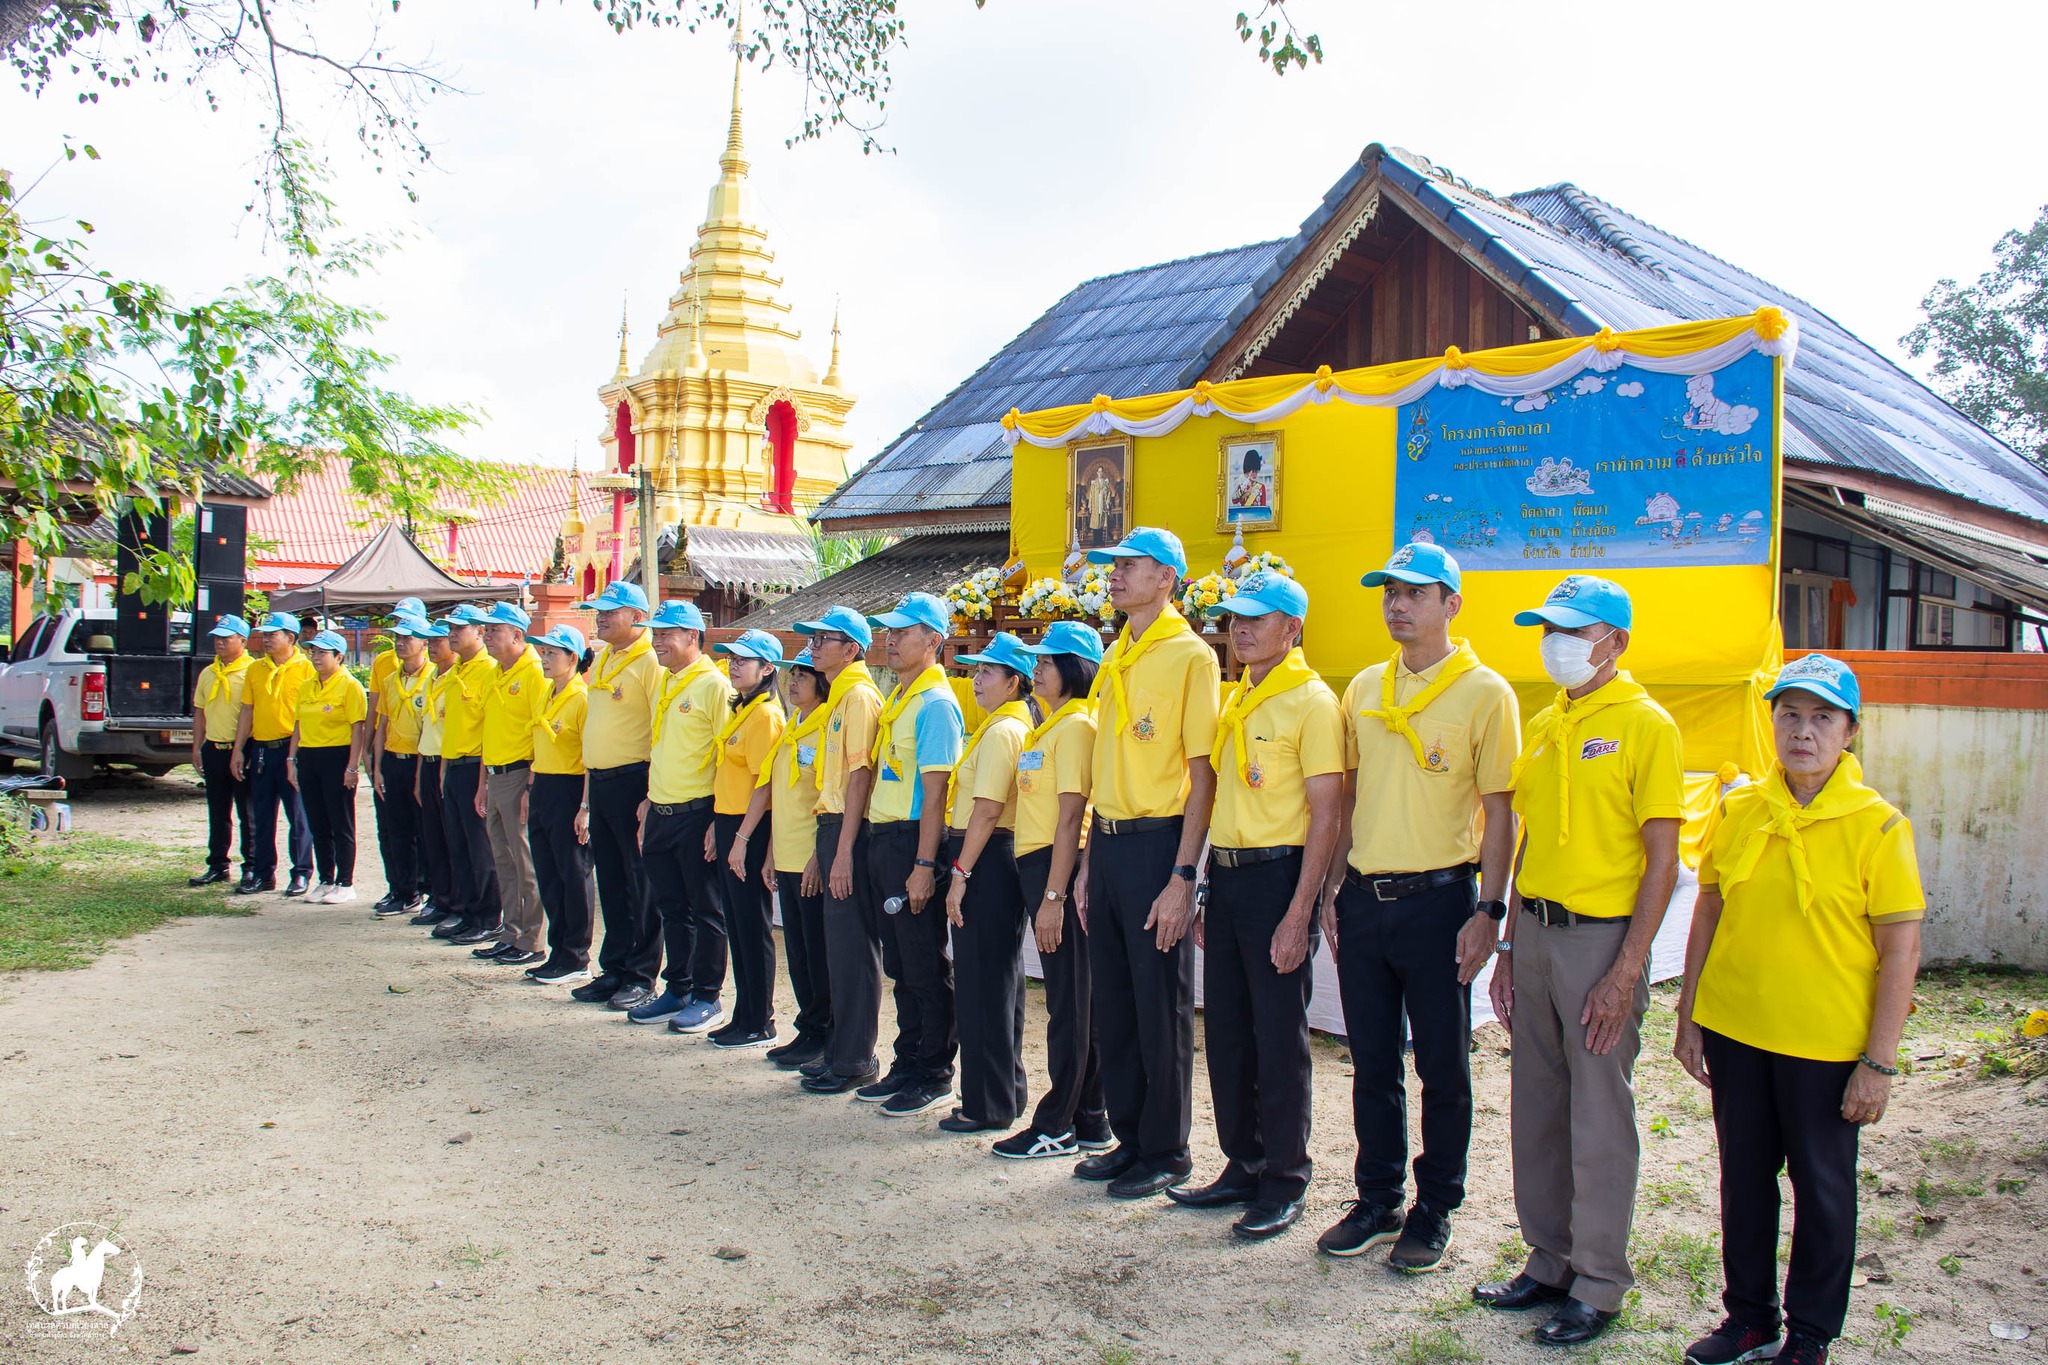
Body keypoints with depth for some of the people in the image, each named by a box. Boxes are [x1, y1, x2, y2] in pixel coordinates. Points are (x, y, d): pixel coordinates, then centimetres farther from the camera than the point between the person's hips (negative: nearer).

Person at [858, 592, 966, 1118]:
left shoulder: (935, 704, -12)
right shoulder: (896, 698, 15)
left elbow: (935, 792, -18)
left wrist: (923, 865, -21)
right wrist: (877, 843, 14)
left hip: (913, 839, -9)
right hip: (883, 838, 9)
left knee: (926, 966, 0)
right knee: (899, 964, 15)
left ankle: (935, 1075, 10)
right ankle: (907, 1065, 25)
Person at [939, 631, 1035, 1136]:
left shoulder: (1002, 732, -14)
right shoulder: (1016, 727, 16)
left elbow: (987, 810, -20)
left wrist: (960, 872, -19)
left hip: (986, 862, -10)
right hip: (1000, 857, 10)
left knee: (983, 982, -4)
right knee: (1001, 977, 16)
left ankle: (988, 1104, 3)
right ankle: (1009, 1088, 26)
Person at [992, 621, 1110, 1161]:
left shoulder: (1077, 726, -12)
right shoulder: (1048, 725, 18)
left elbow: (1070, 816, -18)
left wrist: (1054, 897, -20)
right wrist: (1042, 890, 14)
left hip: (1059, 868, -10)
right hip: (1035, 864, 10)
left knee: (1069, 999, -2)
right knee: (1073, 998, 13)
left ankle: (1058, 1126, 6)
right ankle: (1089, 1120, 21)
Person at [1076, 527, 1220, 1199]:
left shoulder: (1191, 656, -9)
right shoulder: (1114, 659, 14)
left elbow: (1202, 773, -12)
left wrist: (1182, 876, -17)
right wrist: (1091, 857, 14)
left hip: (1156, 841, -8)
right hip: (1107, 840, 8)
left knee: (1162, 1007, 2)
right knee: (1112, 1001, 14)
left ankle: (1167, 1151, 16)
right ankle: (1129, 1137, 27)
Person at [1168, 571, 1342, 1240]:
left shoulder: (1313, 702, -9)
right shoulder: (1234, 702, 15)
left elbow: (1325, 815, -13)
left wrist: (1299, 914, -18)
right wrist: (1203, 889, 14)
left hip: (1276, 877, -8)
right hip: (1225, 875, 8)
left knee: (1279, 1035, 1)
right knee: (1226, 1029, 13)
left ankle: (1285, 1183, 14)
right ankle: (1243, 1165, 26)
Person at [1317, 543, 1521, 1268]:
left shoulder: (1484, 693, -5)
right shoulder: (1364, 688, 10)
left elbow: (1499, 813, -7)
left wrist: (1489, 911, -13)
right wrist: (1333, 886, 10)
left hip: (1437, 899, -5)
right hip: (1364, 900, 5)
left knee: (1443, 1067, 7)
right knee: (1373, 1064, 13)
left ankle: (1434, 1212, 22)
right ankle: (1378, 1201, 27)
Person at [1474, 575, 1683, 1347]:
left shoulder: (1645, 725, -9)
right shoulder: (1541, 727, 12)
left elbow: (1662, 859, -12)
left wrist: (1627, 971, -16)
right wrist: (1510, 946, 13)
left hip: (1601, 936, -7)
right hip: (1536, 931, 7)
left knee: (1599, 1120, 3)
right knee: (1536, 1109, 13)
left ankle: (1598, 1286, 17)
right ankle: (1549, 1262, 28)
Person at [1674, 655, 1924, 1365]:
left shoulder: (1877, 825, -10)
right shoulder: (1738, 809, 1)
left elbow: (1901, 947, -10)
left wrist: (1879, 1061, -13)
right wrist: (1689, 1015, 7)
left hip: (1827, 1043, -3)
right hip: (1734, 1030, 4)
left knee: (1823, 1187, 11)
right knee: (1744, 1177, 15)